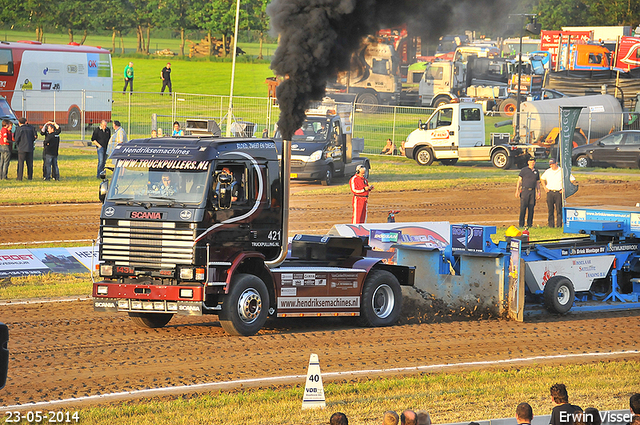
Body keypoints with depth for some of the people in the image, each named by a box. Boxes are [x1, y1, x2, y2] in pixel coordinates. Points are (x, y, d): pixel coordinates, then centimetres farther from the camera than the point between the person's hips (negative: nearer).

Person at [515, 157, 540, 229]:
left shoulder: (536, 171, 16)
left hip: (533, 191, 4)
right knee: (523, 207, -8)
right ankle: (521, 224, -6)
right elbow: (519, 180, 1)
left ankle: (529, 224, 8)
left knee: (531, 208, 3)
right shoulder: (524, 170, 3)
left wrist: (538, 192, 14)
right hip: (525, 190, -4)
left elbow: (537, 182, 21)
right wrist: (517, 190, -8)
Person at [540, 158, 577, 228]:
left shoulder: (562, 171, -1)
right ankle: (551, 225, 8)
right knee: (550, 210, 4)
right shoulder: (547, 172, 11)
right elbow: (542, 178, 31)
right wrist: (544, 187, 17)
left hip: (559, 193, -3)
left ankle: (559, 225, -4)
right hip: (550, 193, 3)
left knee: (559, 210, -6)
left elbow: (572, 180, 1)